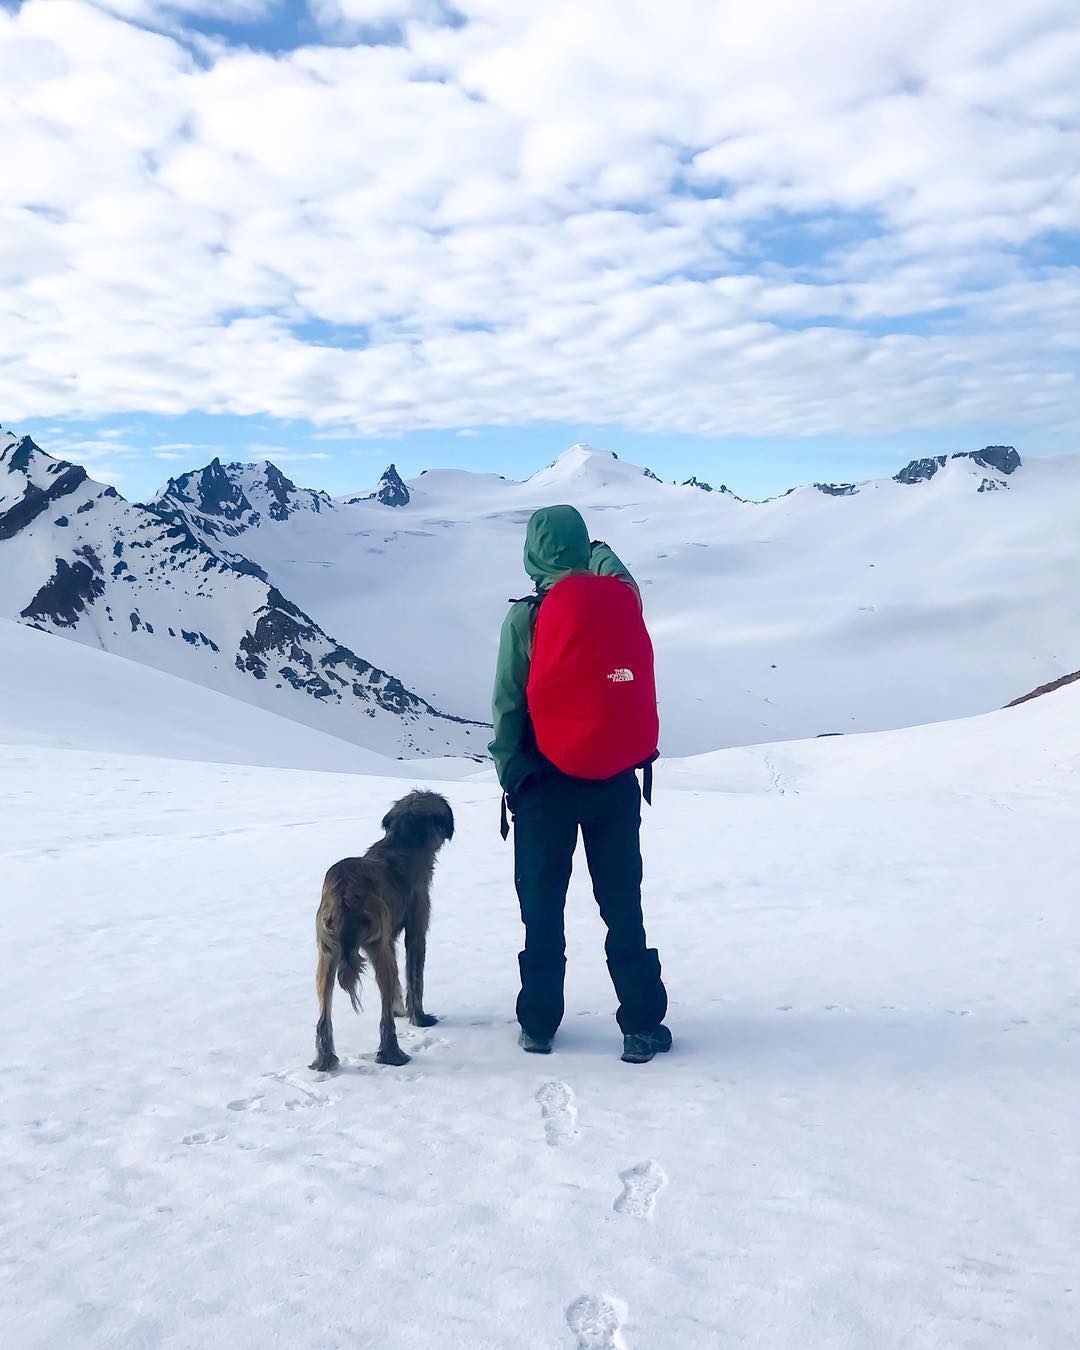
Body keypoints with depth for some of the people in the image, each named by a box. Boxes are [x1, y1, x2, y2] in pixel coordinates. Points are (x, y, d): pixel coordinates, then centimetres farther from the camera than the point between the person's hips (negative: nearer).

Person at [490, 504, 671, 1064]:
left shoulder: (524, 617, -10)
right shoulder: (621, 601, -4)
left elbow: (508, 706, -8)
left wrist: (509, 774, 2)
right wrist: (597, 552, 33)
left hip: (545, 784, -2)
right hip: (615, 781, 2)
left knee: (542, 908, 10)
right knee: (623, 904, 10)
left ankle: (539, 1023, 18)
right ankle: (641, 1024, 13)